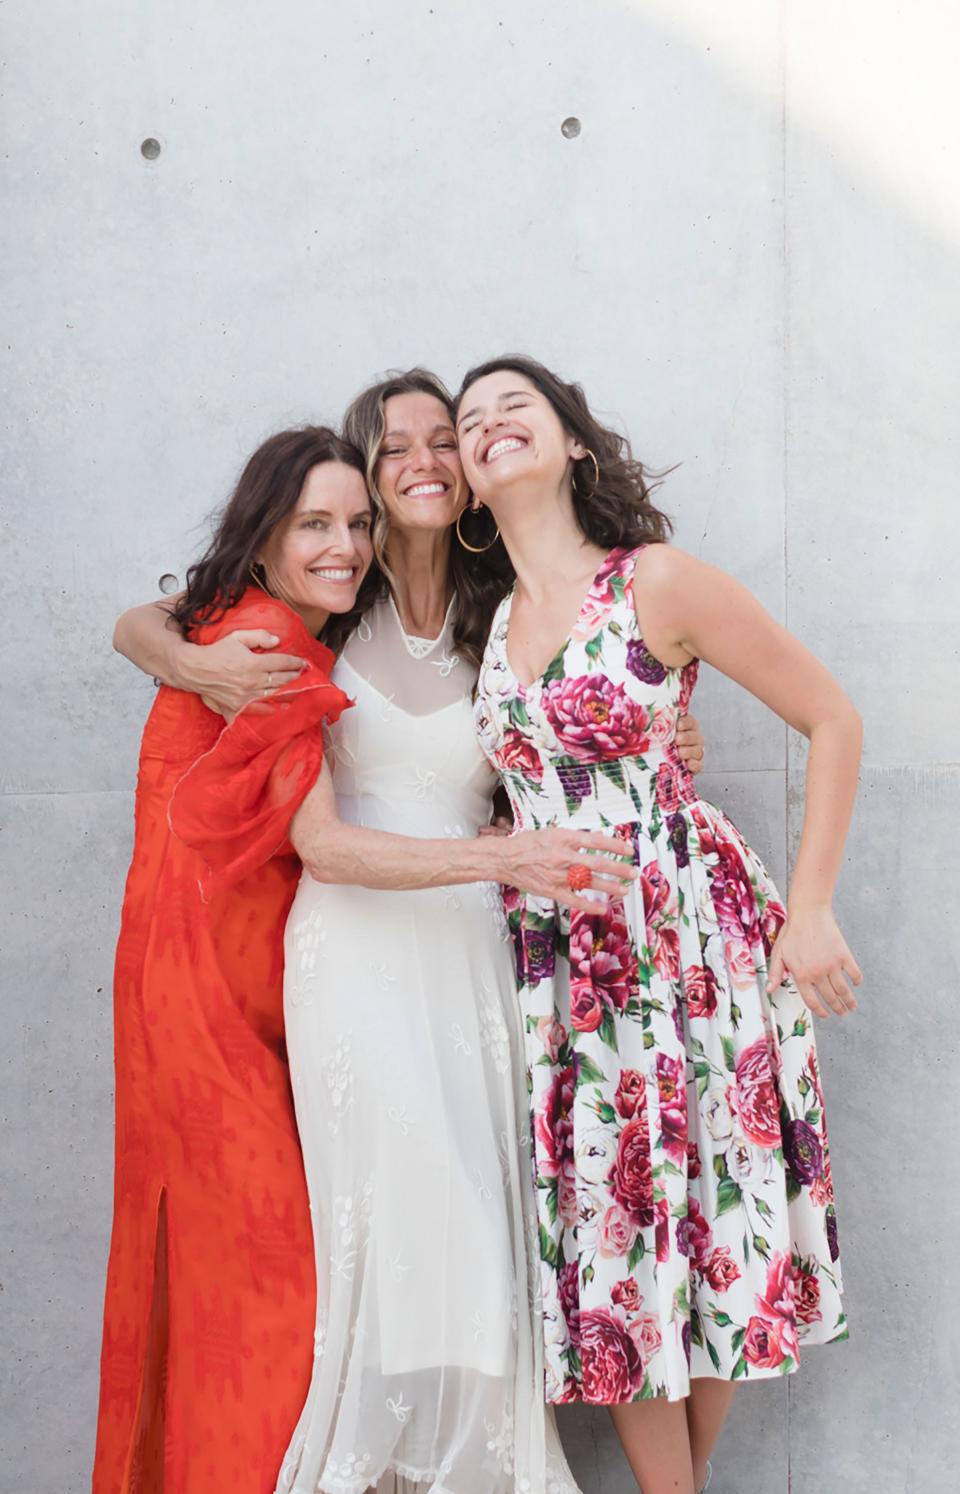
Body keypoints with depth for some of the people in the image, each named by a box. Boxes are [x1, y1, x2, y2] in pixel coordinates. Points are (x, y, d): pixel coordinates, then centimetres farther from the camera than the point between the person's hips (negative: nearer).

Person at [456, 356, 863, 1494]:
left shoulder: (657, 582, -7)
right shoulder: (488, 624, 8)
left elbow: (832, 721, -4)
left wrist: (808, 910, -7)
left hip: (694, 944, -4)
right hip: (564, 968, 4)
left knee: (714, 1214, 5)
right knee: (607, 1239, 6)